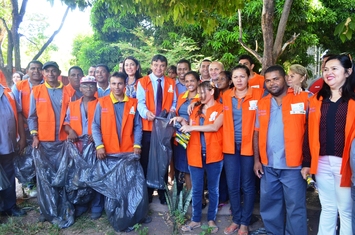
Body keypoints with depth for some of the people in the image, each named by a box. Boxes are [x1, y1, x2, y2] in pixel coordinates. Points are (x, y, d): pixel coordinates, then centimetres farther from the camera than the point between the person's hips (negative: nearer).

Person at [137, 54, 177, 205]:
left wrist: (172, 110, -14)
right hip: (148, 127, -2)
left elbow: (174, 102, 8)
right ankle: (147, 192, 18)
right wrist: (146, 112, -26)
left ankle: (162, 192, 21)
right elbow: (140, 102, -7)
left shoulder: (171, 83, 12)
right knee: (146, 160, 4)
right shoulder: (143, 82, 3)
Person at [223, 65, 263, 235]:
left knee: (247, 186, 8)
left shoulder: (258, 95, -5)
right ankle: (236, 220, 27)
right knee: (232, 186, 9)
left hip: (249, 146, -3)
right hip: (230, 146, 3)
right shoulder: (225, 96, 7)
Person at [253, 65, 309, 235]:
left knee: (295, 207, 7)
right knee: (269, 205, 16)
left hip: (293, 166, -4)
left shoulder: (304, 99, -5)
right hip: (268, 166, 5)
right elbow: (257, 133, 11)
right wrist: (256, 159, 6)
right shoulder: (262, 104, 9)